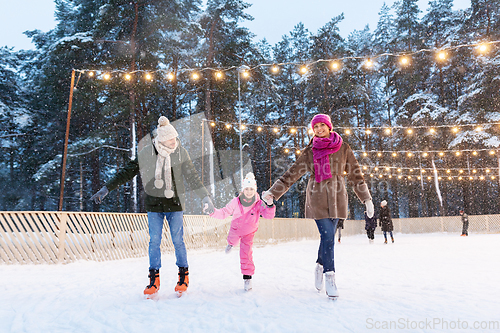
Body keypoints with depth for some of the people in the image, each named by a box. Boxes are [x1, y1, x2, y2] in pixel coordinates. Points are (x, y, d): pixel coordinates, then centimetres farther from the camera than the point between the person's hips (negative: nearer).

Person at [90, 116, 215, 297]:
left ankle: (184, 275, 17)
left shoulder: (180, 154, -4)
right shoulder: (146, 154, -5)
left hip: (174, 204, 0)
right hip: (154, 204, 1)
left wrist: (206, 198, -1)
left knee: (178, 240, 2)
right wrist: (106, 189, -1)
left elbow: (193, 177, 2)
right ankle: (154, 279, 12)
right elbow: (127, 171, 1)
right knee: (154, 241, 1)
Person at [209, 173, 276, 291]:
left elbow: (269, 215, -41)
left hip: (249, 232, -2)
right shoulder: (236, 202, -30)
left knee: (246, 253, -10)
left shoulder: (259, 204, -31)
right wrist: (213, 212, -46)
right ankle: (231, 244, 73)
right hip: (236, 228, 2)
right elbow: (224, 213, -27)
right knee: (232, 240, 32)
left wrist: (270, 206, -61)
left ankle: (247, 277, 4)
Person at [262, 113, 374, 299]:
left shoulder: (343, 149, 8)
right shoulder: (309, 151, 6)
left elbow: (355, 174, 12)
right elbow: (292, 173, 8)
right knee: (327, 236, -10)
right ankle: (329, 277, 0)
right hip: (317, 198, -1)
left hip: (336, 198, 2)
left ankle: (320, 266, 28)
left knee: (328, 237, 3)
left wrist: (366, 198, 12)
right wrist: (273, 192, 5)